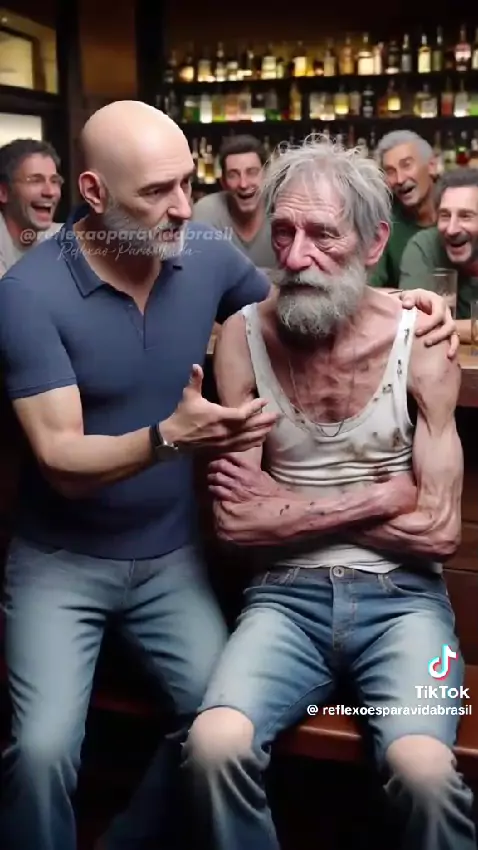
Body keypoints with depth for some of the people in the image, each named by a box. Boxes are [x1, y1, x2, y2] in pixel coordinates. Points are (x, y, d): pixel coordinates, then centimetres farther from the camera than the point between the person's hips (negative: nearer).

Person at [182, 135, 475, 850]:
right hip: (286, 593, 1)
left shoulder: (420, 341, -5)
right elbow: (237, 520, -5)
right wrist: (381, 498, -8)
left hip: (401, 595, 0)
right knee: (215, 746, -26)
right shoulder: (244, 336, -2)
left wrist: (286, 505, -8)